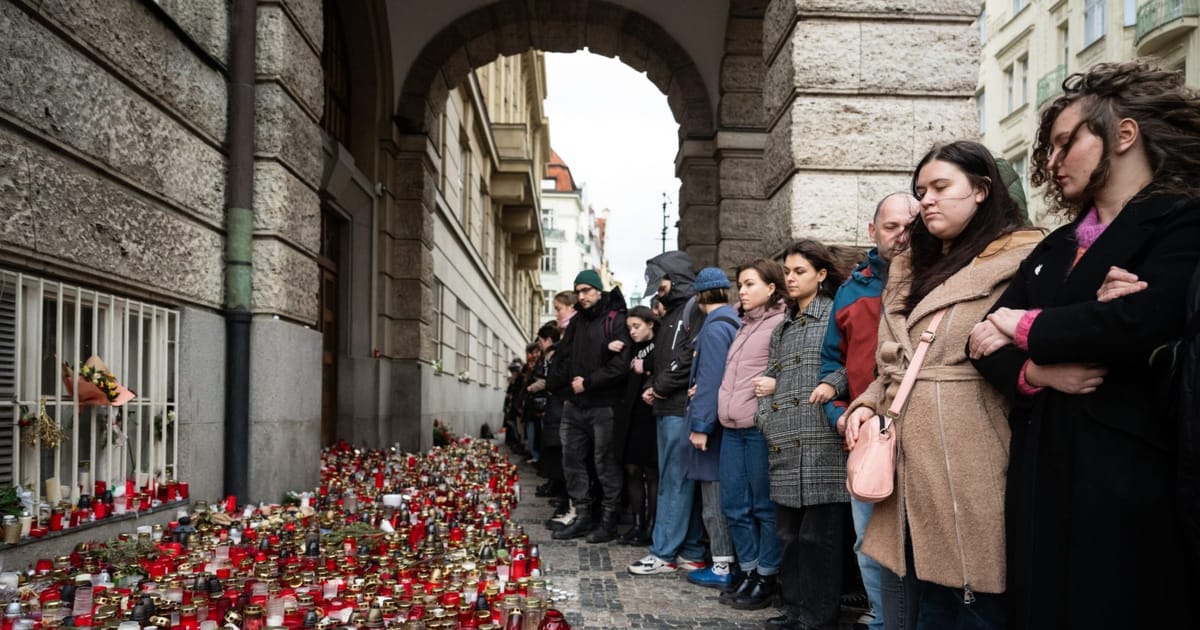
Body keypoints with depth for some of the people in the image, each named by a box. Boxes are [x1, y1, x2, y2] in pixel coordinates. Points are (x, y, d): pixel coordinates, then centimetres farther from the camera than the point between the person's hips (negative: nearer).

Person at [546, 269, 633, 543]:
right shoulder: (576, 322, 15)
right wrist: (551, 384, 1)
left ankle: (609, 520, 11)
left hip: (603, 406, -7)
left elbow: (621, 363, -16)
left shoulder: (616, 320, -7)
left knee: (606, 463, 1)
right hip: (575, 405, 7)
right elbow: (564, 358, 16)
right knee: (572, 461, 9)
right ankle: (582, 517, 19)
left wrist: (588, 382, -14)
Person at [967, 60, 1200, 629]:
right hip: (1042, 468, 7)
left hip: (1129, 470, -6)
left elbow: (1149, 319, -24)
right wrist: (1033, 371, -14)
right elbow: (988, 337, 9)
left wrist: (1030, 328, -9)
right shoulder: (1056, 248, 18)